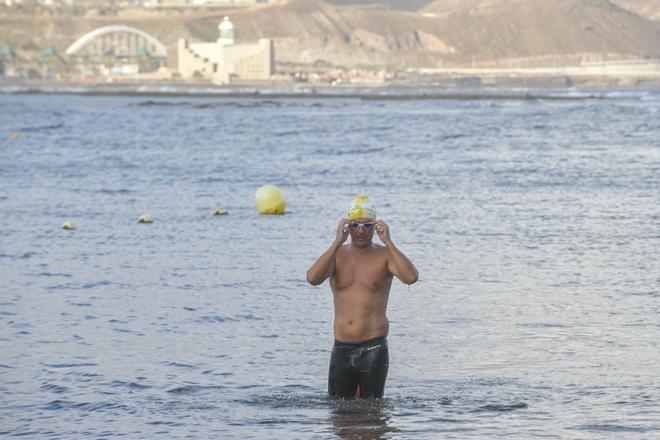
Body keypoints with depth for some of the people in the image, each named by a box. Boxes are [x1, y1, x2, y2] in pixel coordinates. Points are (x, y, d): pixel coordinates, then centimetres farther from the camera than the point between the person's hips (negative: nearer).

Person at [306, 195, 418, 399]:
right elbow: (313, 278, -15)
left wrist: (387, 242, -21)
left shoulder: (384, 255, -2)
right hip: (341, 349, 3)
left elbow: (411, 277, -21)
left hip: (373, 349, -3)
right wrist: (338, 242, -17)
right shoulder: (337, 255, 5)